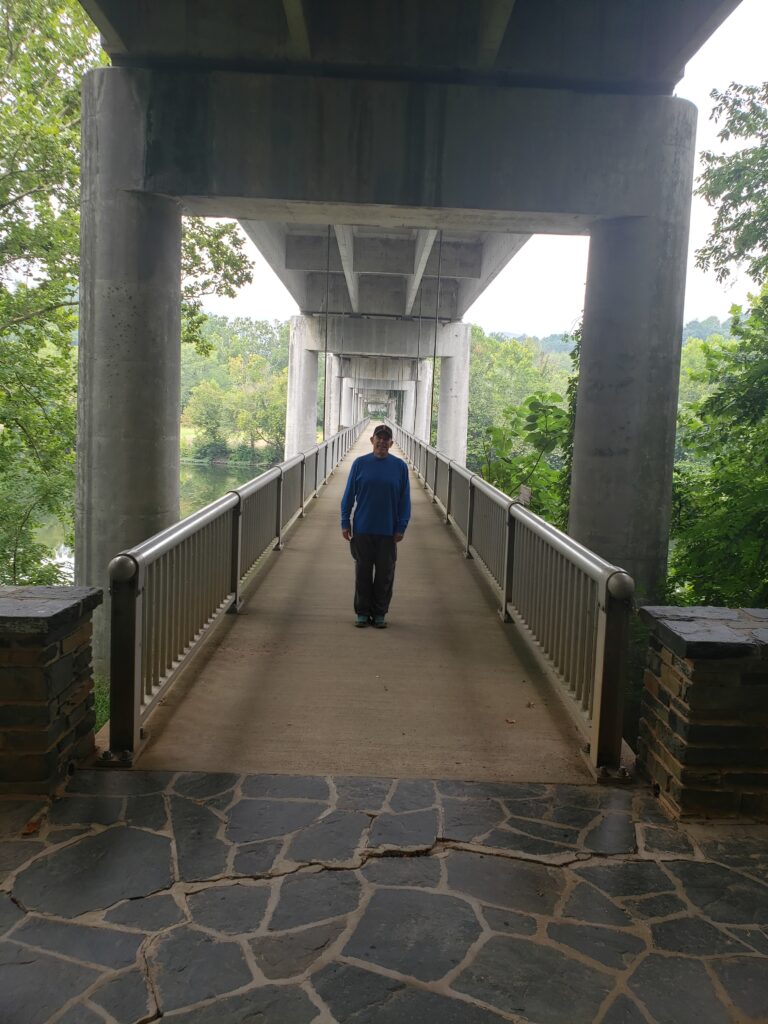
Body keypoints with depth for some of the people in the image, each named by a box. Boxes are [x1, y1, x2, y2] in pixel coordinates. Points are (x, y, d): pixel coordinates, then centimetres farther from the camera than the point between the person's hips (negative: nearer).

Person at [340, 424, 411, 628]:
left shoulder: (400, 466, 0)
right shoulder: (360, 463, -1)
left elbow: (405, 499, 2)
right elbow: (349, 495, 3)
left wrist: (401, 527, -3)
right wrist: (345, 523, -1)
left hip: (388, 531, 0)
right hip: (362, 529, 0)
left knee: (385, 574, 7)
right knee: (362, 572, 7)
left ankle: (380, 613, 19)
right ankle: (362, 612, 19)